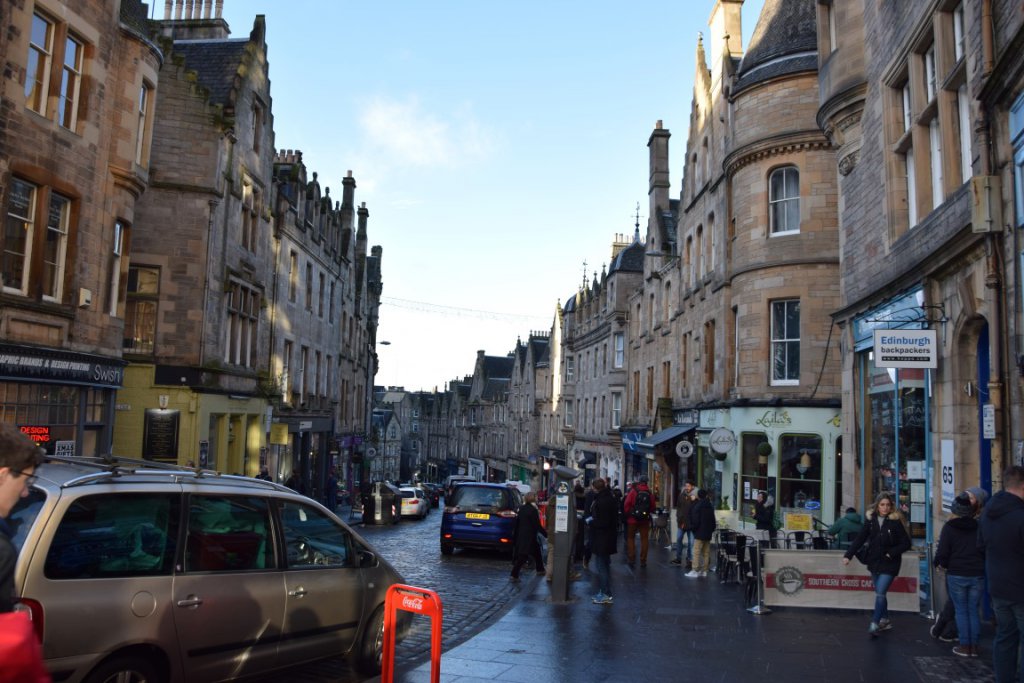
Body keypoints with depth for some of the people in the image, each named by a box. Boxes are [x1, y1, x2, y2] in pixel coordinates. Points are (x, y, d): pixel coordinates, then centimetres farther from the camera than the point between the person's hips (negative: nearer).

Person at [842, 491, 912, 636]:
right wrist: (848, 555, -3)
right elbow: (860, 539, 3)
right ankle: (885, 620, 30)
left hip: (889, 564, -5)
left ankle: (875, 623, -7)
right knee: (880, 593, 15)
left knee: (880, 593, -11)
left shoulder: (896, 522, -9)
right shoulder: (871, 520, 2)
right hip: (874, 563, 5)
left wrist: (892, 553, -16)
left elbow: (906, 543, -6)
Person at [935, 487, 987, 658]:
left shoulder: (949, 527, -9)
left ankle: (964, 646, 7)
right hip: (977, 575, 3)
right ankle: (974, 646, 15)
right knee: (973, 610, 12)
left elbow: (943, 552, -10)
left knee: (961, 611, 6)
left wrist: (941, 564, 10)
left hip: (956, 575, -3)